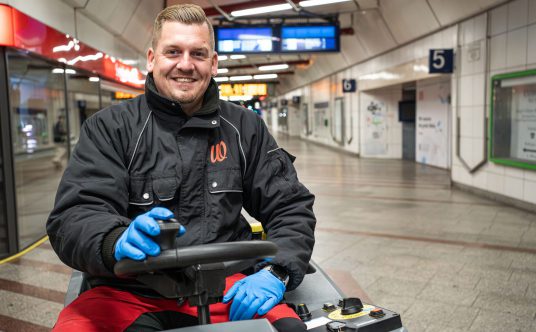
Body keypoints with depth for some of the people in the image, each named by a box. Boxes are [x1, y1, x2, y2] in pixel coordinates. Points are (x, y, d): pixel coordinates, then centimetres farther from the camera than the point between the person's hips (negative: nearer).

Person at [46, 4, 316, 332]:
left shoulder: (245, 128, 8)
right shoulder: (110, 127, 2)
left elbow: (292, 207, 7)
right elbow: (73, 217, -7)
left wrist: (276, 272, -13)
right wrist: (117, 242, -31)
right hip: (130, 293, 0)